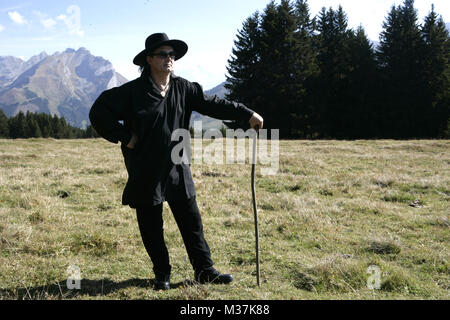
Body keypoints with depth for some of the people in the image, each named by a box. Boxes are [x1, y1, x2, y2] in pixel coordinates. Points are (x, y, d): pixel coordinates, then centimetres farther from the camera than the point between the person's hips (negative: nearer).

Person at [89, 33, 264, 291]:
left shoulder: (183, 88, 5)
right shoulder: (133, 91, -8)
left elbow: (212, 104, 7)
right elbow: (99, 112, -6)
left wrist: (247, 114, 1)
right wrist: (124, 136, -9)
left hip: (178, 170, 4)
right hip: (146, 174, -3)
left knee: (192, 221, 8)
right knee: (152, 228, 8)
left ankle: (205, 270, 20)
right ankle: (162, 274, 25)